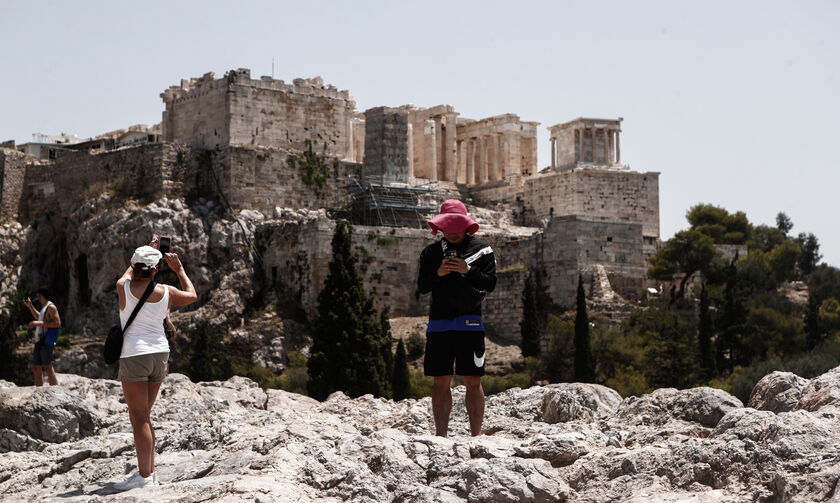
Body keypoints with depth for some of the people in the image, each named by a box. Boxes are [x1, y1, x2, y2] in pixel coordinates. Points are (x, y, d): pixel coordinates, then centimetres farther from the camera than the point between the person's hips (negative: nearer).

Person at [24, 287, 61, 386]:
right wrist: (30, 306, 36)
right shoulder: (44, 307, 20)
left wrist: (39, 323, -20)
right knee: (36, 368, 8)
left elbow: (57, 323, -19)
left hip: (47, 342, -10)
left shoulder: (51, 307, -8)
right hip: (39, 341, 10)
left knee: (48, 367, -14)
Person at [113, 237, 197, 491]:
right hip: (160, 354, 4)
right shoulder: (165, 292, 1)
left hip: (134, 354, -4)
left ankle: (144, 475, -10)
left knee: (139, 418, -6)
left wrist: (149, 249, 34)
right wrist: (178, 268, 30)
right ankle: (149, 471, 17)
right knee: (144, 417, 15)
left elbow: (130, 271, 20)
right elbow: (192, 295, 22)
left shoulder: (123, 287, -5)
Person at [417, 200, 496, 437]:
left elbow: (490, 283, -1)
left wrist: (469, 270, -17)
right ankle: (441, 436, 6)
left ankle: (476, 435, 1)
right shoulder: (431, 252, 12)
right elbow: (422, 286, 8)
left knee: (473, 381, -4)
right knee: (441, 381, 3)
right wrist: (437, 273, -11)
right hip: (438, 321, 2)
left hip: (469, 321, -2)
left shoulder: (481, 249, 7)